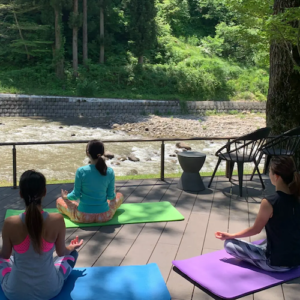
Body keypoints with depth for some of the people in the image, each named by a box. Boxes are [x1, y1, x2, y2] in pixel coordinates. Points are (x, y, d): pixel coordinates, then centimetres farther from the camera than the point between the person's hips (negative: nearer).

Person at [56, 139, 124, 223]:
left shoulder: (81, 171, -17)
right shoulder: (110, 172, -11)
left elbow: (76, 195, -8)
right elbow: (110, 196, 0)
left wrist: (66, 196, 15)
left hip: (83, 217, -2)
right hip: (105, 216, 2)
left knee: (59, 201, 23)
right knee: (120, 195, 30)